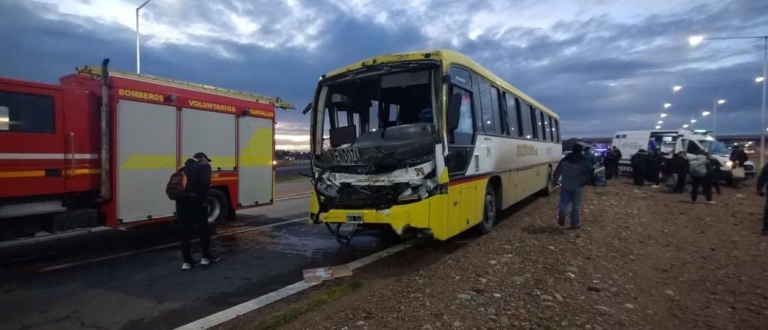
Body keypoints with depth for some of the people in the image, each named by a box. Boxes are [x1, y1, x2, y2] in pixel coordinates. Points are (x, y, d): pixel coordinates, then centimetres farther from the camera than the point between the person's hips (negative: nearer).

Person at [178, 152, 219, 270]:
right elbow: (205, 183, -13)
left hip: (181, 201, 6)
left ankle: (187, 261, 15)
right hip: (194, 201, -6)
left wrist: (178, 197, 12)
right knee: (204, 230, 9)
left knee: (185, 231, 12)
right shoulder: (204, 166, 3)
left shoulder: (185, 167, 23)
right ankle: (206, 257, 18)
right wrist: (202, 199, -5)